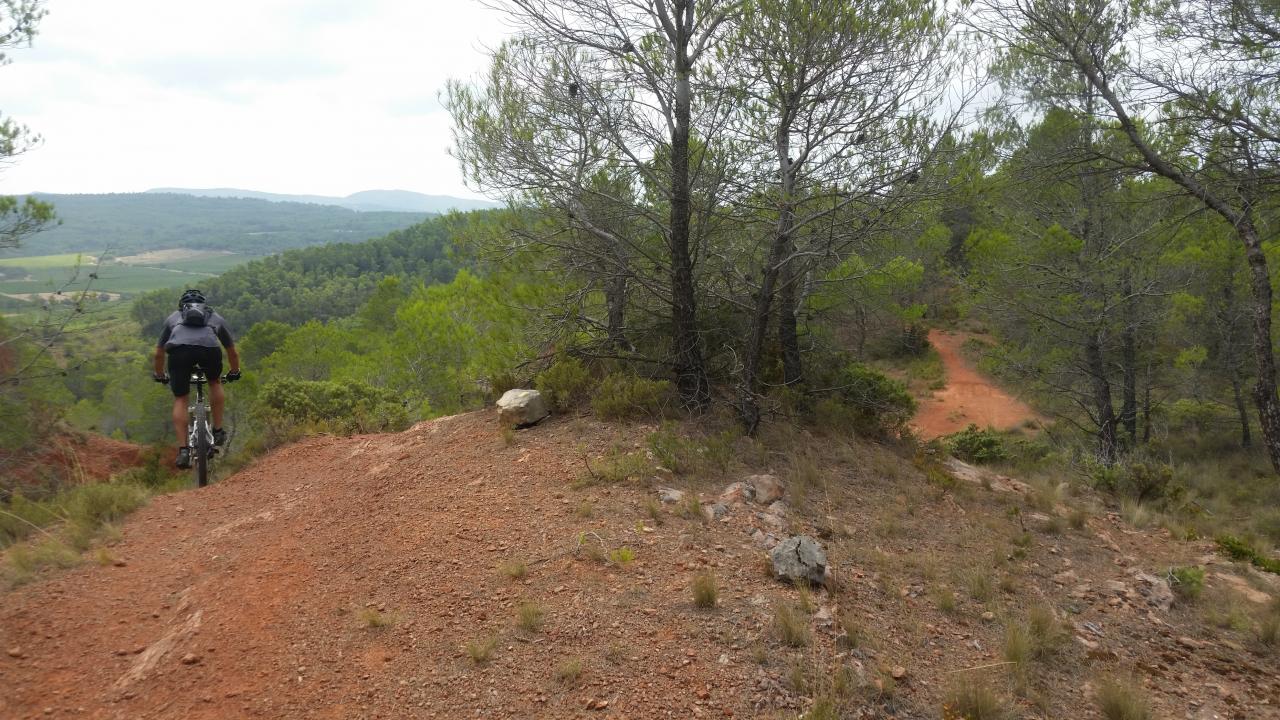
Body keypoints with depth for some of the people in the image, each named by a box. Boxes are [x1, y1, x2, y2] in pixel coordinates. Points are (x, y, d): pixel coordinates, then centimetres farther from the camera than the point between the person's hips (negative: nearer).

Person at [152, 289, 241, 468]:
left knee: (180, 400, 14)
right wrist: (234, 373, 61)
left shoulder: (173, 317, 37)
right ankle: (218, 431, 27)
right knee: (215, 383, 30)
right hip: (209, 348, 0)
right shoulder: (216, 317, 37)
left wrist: (160, 376, 59)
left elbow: (159, 353, 43)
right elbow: (233, 352, 44)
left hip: (179, 349, 0)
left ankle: (183, 450, 6)